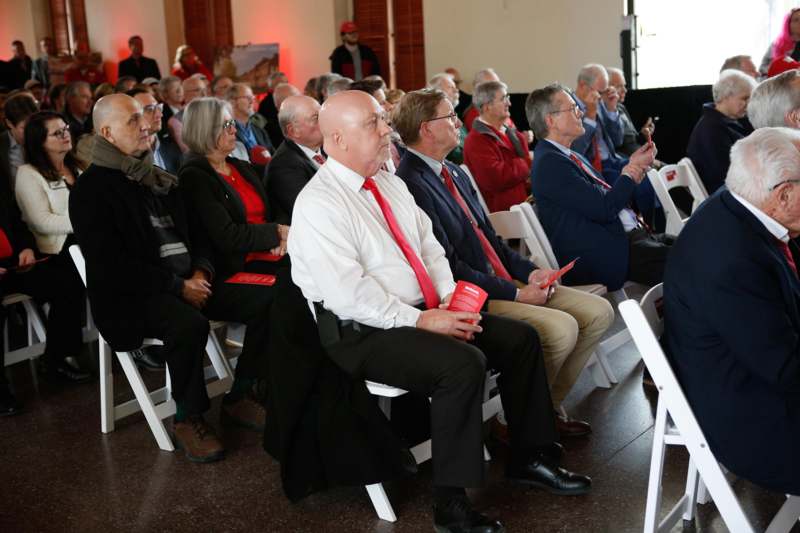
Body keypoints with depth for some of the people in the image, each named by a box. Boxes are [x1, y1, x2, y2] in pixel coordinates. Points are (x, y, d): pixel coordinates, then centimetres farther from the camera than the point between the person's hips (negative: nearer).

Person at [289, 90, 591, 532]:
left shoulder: (390, 183, 12)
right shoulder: (318, 204, -15)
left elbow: (430, 248, 13)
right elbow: (347, 292, -22)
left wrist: (451, 302, -3)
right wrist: (418, 321, -21)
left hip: (424, 313, 9)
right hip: (365, 333, -9)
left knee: (520, 338, 1)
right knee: (463, 364, -30)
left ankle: (529, 458, 16)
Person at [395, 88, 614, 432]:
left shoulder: (453, 173, 15)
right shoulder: (412, 184, -17)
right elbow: (448, 266, -20)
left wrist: (529, 271, 2)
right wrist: (515, 294, -17)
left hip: (503, 281, 10)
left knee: (598, 312, 2)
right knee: (561, 328, -26)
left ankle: (548, 407, 12)